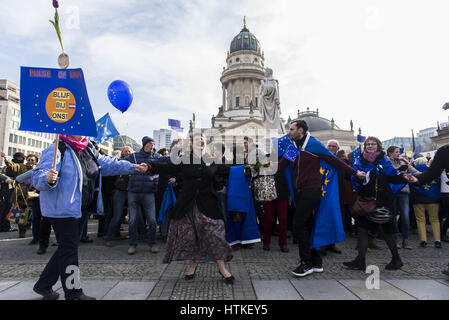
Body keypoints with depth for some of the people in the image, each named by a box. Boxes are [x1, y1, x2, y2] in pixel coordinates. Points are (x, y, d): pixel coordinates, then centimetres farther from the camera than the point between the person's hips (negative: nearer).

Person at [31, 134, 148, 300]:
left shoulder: (89, 150, 10)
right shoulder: (57, 150, -14)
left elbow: (108, 164, 13)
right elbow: (38, 176, -19)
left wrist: (133, 167, 7)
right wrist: (48, 179, -42)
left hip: (80, 209, 8)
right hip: (62, 209, -8)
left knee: (68, 248, 16)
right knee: (69, 249, -1)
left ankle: (43, 285, 34)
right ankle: (74, 293, 13)